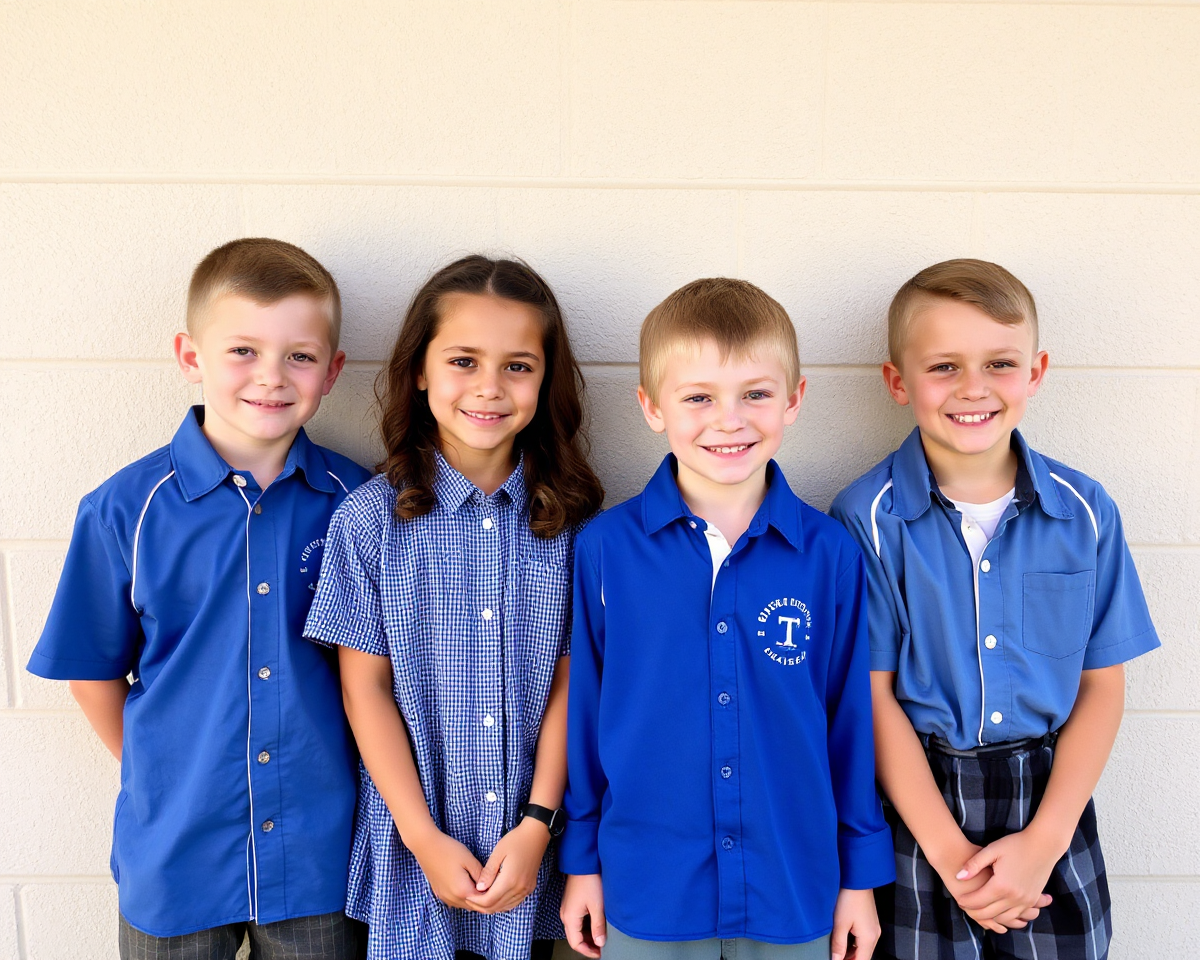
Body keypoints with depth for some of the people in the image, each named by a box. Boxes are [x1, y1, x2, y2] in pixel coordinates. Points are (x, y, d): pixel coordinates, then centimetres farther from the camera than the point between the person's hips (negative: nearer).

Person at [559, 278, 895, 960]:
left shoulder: (831, 553, -7)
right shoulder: (606, 547, -9)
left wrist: (861, 872, 6)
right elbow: (585, 707, 0)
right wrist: (583, 859, 6)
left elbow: (850, 715, 1)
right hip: (646, 894, 0)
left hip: (795, 896, 1)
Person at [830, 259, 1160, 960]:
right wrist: (947, 850, -11)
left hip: (1051, 801, 2)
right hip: (915, 803, -2)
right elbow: (873, 693, -9)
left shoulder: (1085, 512, -3)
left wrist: (1044, 841, -8)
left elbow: (1102, 686, 0)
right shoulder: (868, 518, -11)